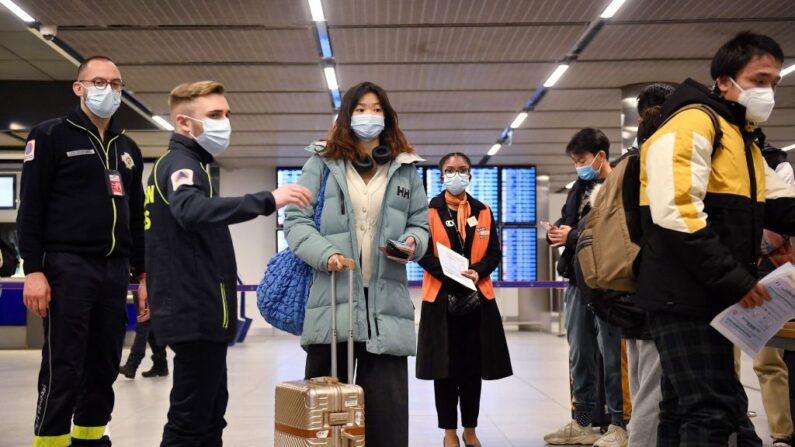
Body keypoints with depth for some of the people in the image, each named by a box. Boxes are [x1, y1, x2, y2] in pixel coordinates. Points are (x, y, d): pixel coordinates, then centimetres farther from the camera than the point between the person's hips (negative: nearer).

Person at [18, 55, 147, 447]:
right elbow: (31, 208, -6)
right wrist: (33, 270, -14)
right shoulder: (51, 135, 0)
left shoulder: (128, 149, 18)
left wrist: (142, 272, 14)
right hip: (68, 267, -6)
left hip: (114, 271, 6)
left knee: (104, 366, 9)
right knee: (63, 369, -5)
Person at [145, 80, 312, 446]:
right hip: (195, 313, -10)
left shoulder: (181, 164, 20)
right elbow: (190, 211, -34)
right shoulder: (180, 163, -12)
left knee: (209, 413, 14)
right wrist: (267, 201, -41)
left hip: (198, 312, 10)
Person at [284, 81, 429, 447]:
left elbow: (420, 223, 18)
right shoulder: (322, 163, 9)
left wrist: (412, 242, -6)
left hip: (385, 303, 1)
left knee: (386, 404, 1)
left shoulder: (405, 169, 16)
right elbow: (296, 220, 4)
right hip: (331, 298, -1)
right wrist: (324, 253, -13)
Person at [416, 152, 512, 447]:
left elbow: (495, 252, 8)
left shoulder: (483, 211, 12)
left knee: (473, 367, 6)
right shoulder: (429, 210, 2)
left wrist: (477, 271, -11)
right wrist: (449, 273, -19)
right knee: (444, 367, 2)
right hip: (441, 298, -3)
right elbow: (423, 252, -5)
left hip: (478, 297, 3)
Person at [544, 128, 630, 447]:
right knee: (579, 354, 12)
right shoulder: (580, 187, 18)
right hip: (577, 280, 8)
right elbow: (565, 222, 23)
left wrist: (572, 237, -14)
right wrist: (555, 233, 0)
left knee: (611, 354, -2)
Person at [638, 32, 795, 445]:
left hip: (709, 298, 10)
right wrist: (734, 280, -21)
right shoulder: (692, 124, -11)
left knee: (685, 409, 14)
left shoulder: (743, 140, 21)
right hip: (687, 298, -10)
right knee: (712, 412, -9)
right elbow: (676, 214, -22)